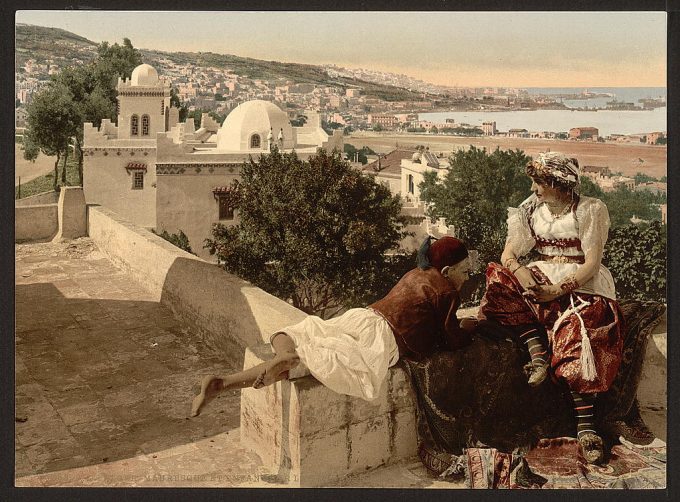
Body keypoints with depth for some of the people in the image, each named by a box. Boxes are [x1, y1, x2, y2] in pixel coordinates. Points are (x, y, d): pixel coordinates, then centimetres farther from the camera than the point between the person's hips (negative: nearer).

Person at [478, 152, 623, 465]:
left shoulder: (591, 210, -3)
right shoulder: (531, 211, 10)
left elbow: (592, 263, -10)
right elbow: (508, 254, 4)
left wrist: (560, 289, -24)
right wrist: (519, 270, -20)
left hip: (581, 284, -4)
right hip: (541, 279, 5)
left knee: (575, 342, -32)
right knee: (500, 279, -25)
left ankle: (586, 427, -29)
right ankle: (538, 353, -31)